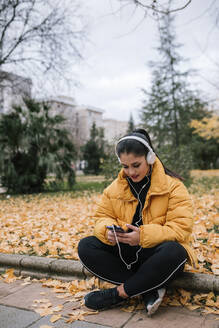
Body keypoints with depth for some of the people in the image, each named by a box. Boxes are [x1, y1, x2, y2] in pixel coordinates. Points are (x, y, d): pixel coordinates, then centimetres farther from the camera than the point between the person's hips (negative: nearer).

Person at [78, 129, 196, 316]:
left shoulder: (173, 186, -8)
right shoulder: (115, 188, 6)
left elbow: (181, 228, -16)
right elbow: (102, 216, 7)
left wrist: (143, 235, -30)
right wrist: (108, 231, -18)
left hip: (155, 254, -4)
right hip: (124, 253, 5)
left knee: (174, 252, -38)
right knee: (85, 246, -18)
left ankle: (119, 293, -19)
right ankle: (148, 290, -20)